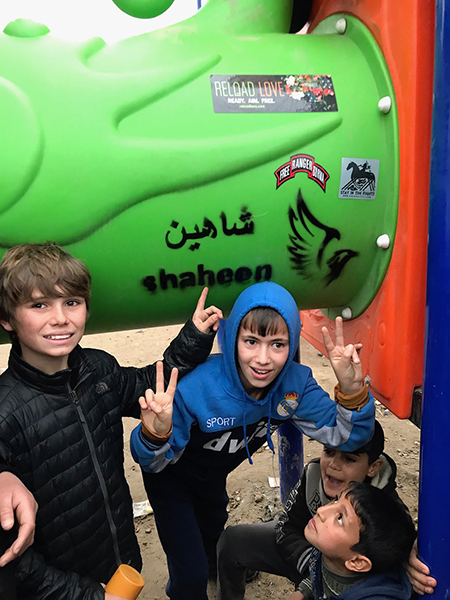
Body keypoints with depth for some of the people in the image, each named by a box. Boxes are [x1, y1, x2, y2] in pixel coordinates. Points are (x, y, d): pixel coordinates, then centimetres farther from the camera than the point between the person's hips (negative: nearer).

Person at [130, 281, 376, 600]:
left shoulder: (295, 382, -30)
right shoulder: (195, 388, -44)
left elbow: (345, 436, -25)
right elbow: (153, 464, -30)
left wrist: (351, 389, -44)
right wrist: (154, 434, -55)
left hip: (214, 476, 5)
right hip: (172, 478, -5)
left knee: (214, 527, 35)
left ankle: (215, 566, 72)